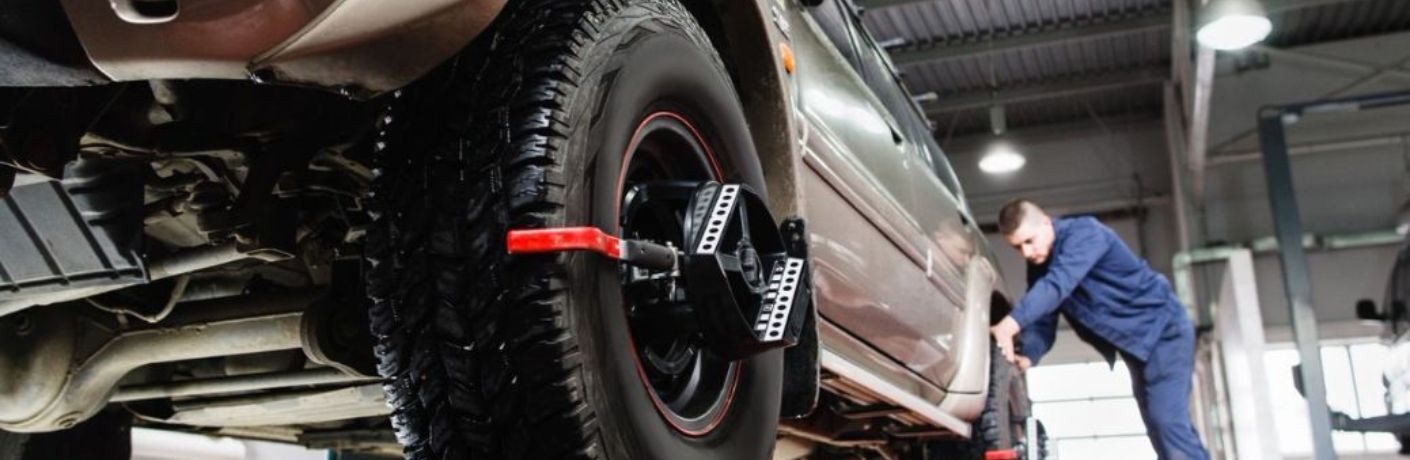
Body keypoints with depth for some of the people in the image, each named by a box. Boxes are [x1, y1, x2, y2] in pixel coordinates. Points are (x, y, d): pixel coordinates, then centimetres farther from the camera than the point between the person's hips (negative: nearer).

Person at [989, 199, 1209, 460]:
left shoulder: (1083, 233, -23)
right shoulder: (1040, 266, 2)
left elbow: (1057, 285, -39)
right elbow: (1043, 319, -3)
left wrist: (1010, 324, -51)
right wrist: (1028, 356, -24)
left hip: (1163, 329, -9)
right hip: (1136, 342, 9)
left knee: (1167, 423, -20)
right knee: (1160, 429, 8)